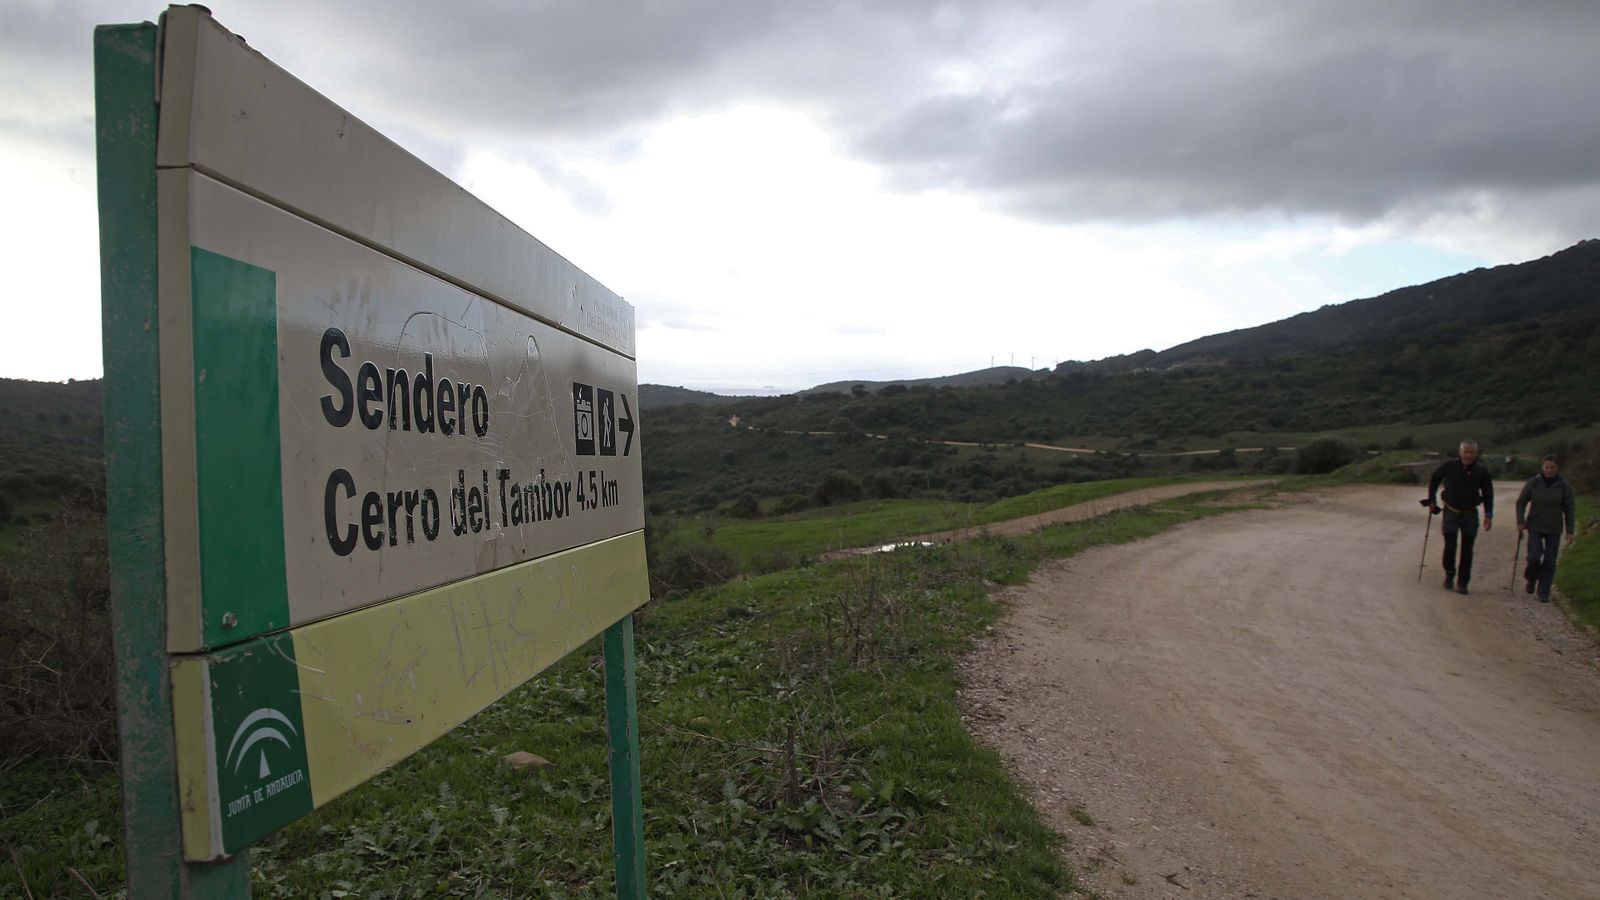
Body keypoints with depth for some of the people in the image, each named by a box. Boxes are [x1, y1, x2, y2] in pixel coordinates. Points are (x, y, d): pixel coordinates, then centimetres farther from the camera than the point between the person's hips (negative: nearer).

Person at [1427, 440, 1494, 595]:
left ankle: (1462, 582, 13)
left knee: (1467, 550, 3)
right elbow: (1434, 479, 10)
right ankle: (1449, 573, 15)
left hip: (1470, 514, 1)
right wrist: (1432, 500, 8)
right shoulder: (1450, 467, -7)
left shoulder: (1481, 471, -7)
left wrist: (1488, 515, -4)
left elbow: (1488, 493, 2)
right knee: (1450, 545, -9)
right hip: (1451, 512, -1)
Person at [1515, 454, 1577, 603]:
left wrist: (1570, 531, -3)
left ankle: (1544, 592, 11)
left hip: (1554, 529, 1)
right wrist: (1520, 521, -4)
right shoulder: (1533, 483, -3)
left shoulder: (1564, 486, -3)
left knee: (1550, 562, 0)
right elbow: (1521, 502, 4)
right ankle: (1532, 579, 19)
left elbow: (1570, 510, 1)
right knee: (1534, 557, -12)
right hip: (1535, 527, -1)